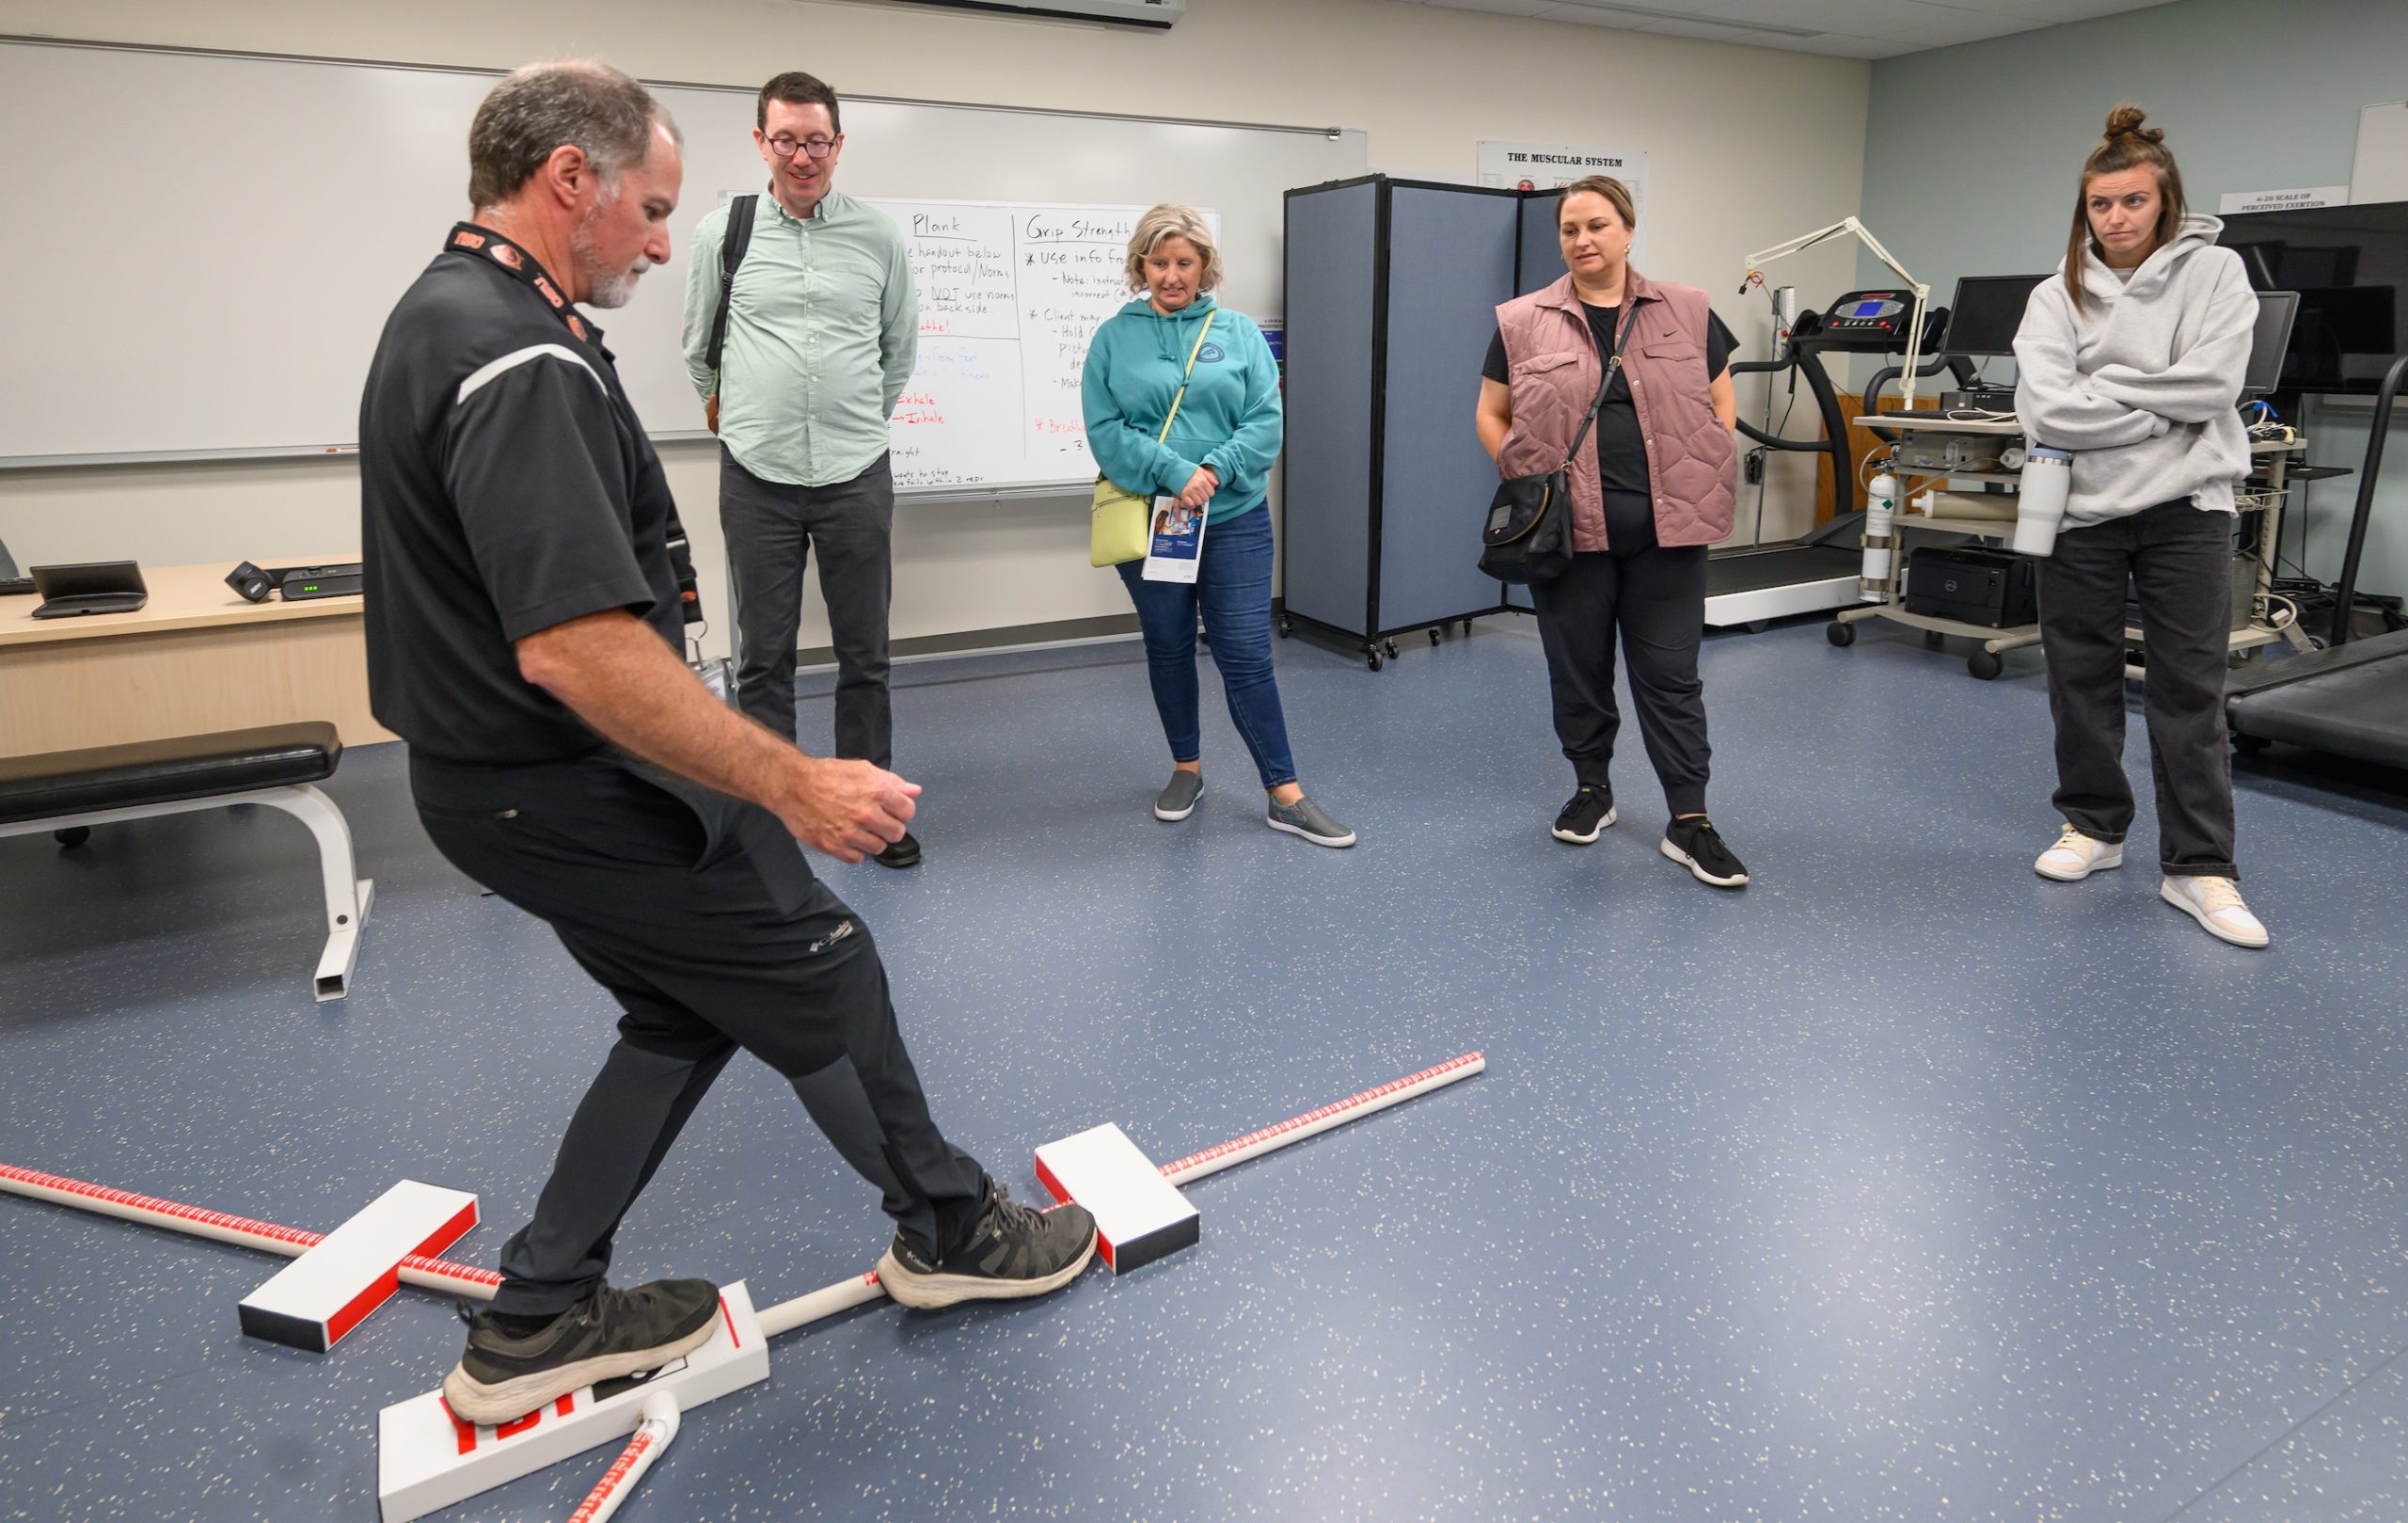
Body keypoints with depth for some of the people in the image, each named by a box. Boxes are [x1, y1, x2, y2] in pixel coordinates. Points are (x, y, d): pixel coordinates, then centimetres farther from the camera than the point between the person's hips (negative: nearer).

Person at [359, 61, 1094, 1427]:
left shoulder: (444, 314, 10)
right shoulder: (523, 362, -25)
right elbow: (575, 647, -35)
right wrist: (794, 785, -31)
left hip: (503, 774, 10)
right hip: (573, 791, -10)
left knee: (693, 1012, 19)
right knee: (825, 977, 5)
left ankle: (539, 1323, 28)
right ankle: (950, 1228, 27)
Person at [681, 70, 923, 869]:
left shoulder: (880, 236, 3)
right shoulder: (723, 229, 2)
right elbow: (698, 344, 15)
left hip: (857, 474, 1)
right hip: (758, 475, 0)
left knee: (865, 653, 7)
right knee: (763, 656, 7)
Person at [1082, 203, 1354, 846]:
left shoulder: (1239, 333, 5)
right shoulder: (1114, 337, 4)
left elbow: (1266, 422, -2)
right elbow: (1105, 430, -5)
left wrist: (1214, 470, -16)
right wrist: (1172, 471, -17)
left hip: (1234, 518, -1)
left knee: (1246, 654, -4)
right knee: (1168, 649, 12)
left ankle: (1286, 796, 3)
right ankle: (1186, 769, 30)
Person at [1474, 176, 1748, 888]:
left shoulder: (1688, 312, 6)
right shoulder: (1522, 323, 3)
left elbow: (1721, 406, 11)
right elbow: (1491, 415, 7)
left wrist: (1699, 480, 0)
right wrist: (1523, 483, -5)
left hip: (1666, 529, 0)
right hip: (1565, 530, 0)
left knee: (1670, 674, 2)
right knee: (1578, 670, 10)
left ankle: (1689, 822, 8)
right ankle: (1592, 789, 29)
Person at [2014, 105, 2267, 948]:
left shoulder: (2215, 273, 2)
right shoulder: (2057, 295, 3)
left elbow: (2210, 384, -13)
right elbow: (2043, 408, -12)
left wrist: (2098, 390, -10)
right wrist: (2159, 411, -11)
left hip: (2185, 508, -1)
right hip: (2082, 509, 2)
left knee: (2191, 689, 0)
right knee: (2081, 679, 10)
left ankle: (2198, 868, 6)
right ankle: (2093, 825, 28)